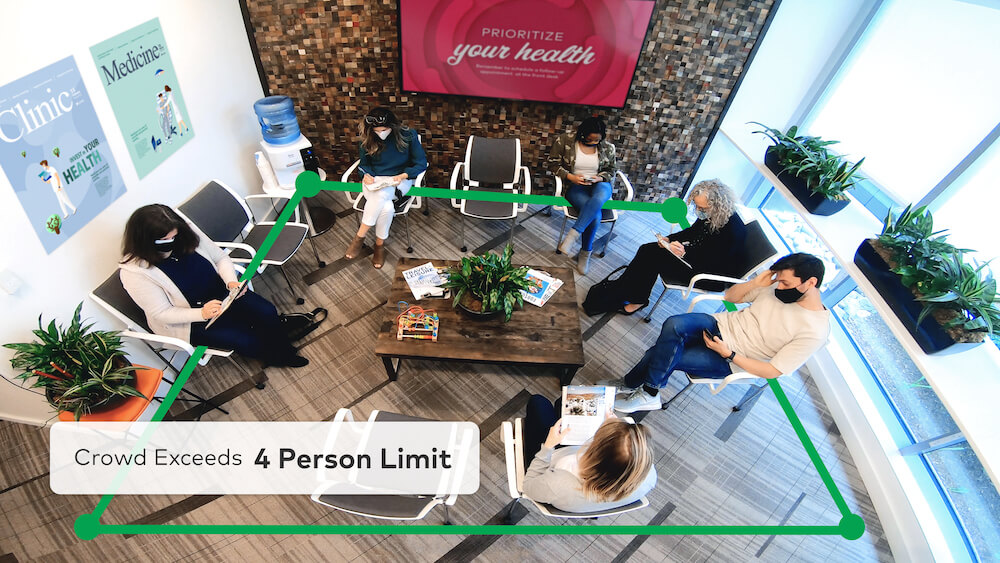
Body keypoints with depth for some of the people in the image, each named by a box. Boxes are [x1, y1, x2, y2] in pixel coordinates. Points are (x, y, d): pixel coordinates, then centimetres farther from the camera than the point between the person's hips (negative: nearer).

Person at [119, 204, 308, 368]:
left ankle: (284, 352, 11)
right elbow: (162, 313, -18)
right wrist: (202, 314, -33)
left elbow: (220, 258, 0)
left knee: (267, 313, -15)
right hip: (185, 321, -4)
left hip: (219, 293, 4)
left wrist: (231, 282, -19)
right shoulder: (133, 271, -23)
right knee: (245, 339, -19)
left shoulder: (187, 232, -13)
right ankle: (274, 358, 14)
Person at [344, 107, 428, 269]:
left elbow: (421, 163, -4)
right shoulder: (368, 138, -2)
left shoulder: (407, 136, -9)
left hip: (399, 181, -1)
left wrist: (403, 175, -20)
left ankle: (360, 237, -18)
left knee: (380, 195, -36)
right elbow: (364, 163, 12)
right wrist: (367, 174, -12)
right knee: (387, 207, -33)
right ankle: (380, 245, -12)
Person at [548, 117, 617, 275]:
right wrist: (570, 176, -16)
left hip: (599, 185, 3)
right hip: (574, 185, -2)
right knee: (595, 215, -31)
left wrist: (599, 178, -10)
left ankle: (573, 234, -36)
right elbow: (553, 164, -1)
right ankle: (585, 253, -13)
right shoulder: (565, 140, -5)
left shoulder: (607, 148, 3)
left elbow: (610, 172, 13)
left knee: (600, 196, -40)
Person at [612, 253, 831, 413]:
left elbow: (773, 371, -15)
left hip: (731, 361, -5)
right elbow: (730, 296, 9)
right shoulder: (781, 286, 0)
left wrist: (729, 354, -21)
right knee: (674, 325, -26)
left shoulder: (815, 330, -15)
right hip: (722, 325, 5)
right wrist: (755, 282, -9)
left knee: (665, 356, -25)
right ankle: (632, 382, -13)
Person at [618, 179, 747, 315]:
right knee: (647, 249, -6)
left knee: (654, 258, -20)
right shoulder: (709, 214, -6)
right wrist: (669, 239, -4)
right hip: (694, 253, 9)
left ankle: (638, 301, -3)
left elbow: (714, 262, -25)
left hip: (708, 275, -9)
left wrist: (685, 254, -31)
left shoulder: (734, 230, -28)